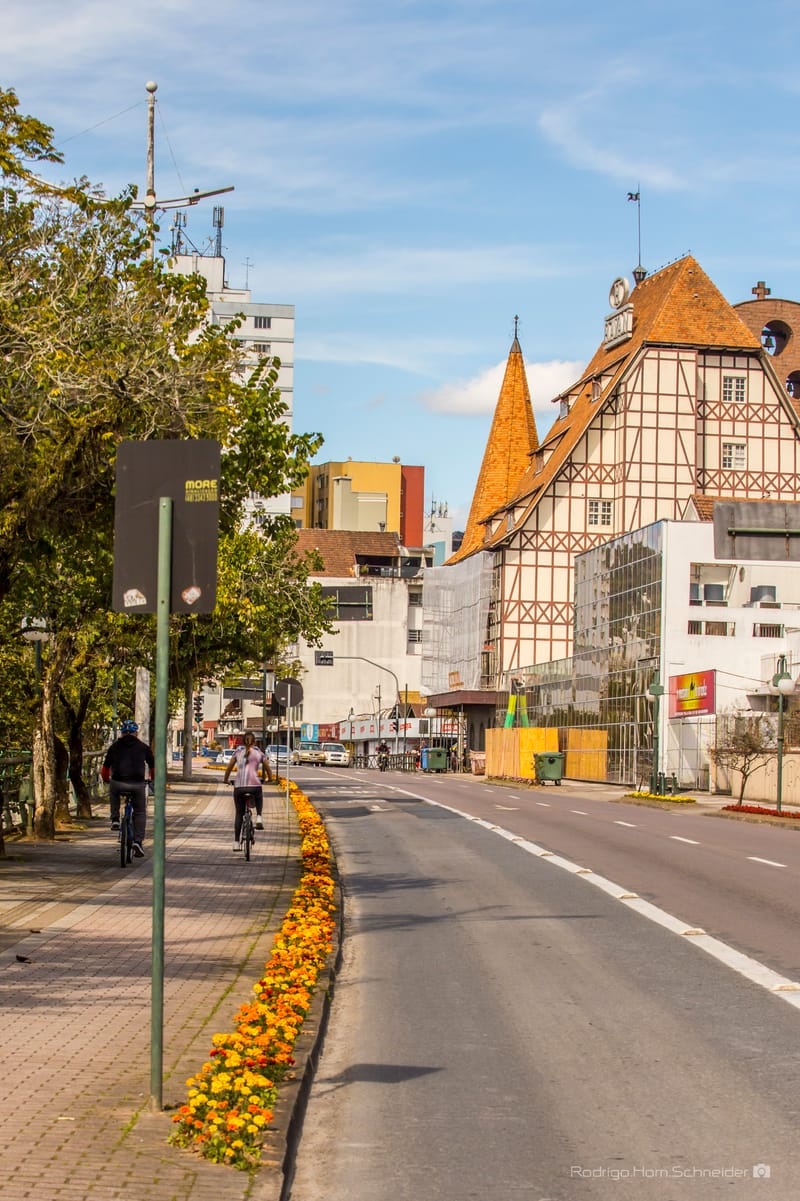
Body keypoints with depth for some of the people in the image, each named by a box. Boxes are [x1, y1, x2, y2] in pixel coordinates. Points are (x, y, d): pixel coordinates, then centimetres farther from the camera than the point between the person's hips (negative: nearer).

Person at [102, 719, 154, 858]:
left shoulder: (114, 746, 15)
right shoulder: (143, 747, 15)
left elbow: (105, 768, 18)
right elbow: (153, 767, 22)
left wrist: (106, 780, 38)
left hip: (118, 784, 0)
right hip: (138, 784, 0)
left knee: (113, 788, 36)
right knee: (140, 813, 17)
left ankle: (115, 819, 24)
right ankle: (138, 841, 4)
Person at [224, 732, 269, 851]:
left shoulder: (238, 751, 14)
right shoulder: (259, 752, 12)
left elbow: (229, 768, 14)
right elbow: (267, 768, 21)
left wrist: (226, 780, 31)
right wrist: (270, 778, 40)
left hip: (238, 787, 1)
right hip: (254, 786, -1)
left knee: (239, 814, 15)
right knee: (259, 798, 35)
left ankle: (236, 843, 11)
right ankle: (258, 817, 10)